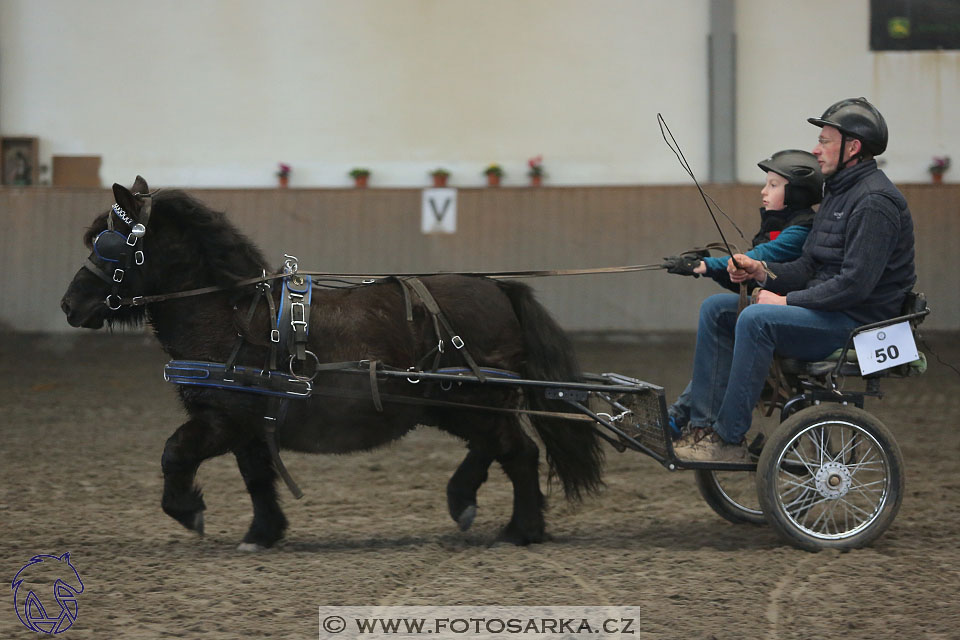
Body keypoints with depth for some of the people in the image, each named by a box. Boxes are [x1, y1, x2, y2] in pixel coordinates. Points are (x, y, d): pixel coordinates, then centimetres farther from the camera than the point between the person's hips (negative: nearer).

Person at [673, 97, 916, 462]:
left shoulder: (874, 201, -16)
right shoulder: (837, 192, 17)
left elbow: (855, 284, -24)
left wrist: (787, 301, -18)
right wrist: (762, 272, 1)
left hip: (858, 322, -11)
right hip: (824, 309, 11)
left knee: (757, 319, -31)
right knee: (716, 309, 4)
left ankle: (729, 440, -25)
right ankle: (703, 426, -3)